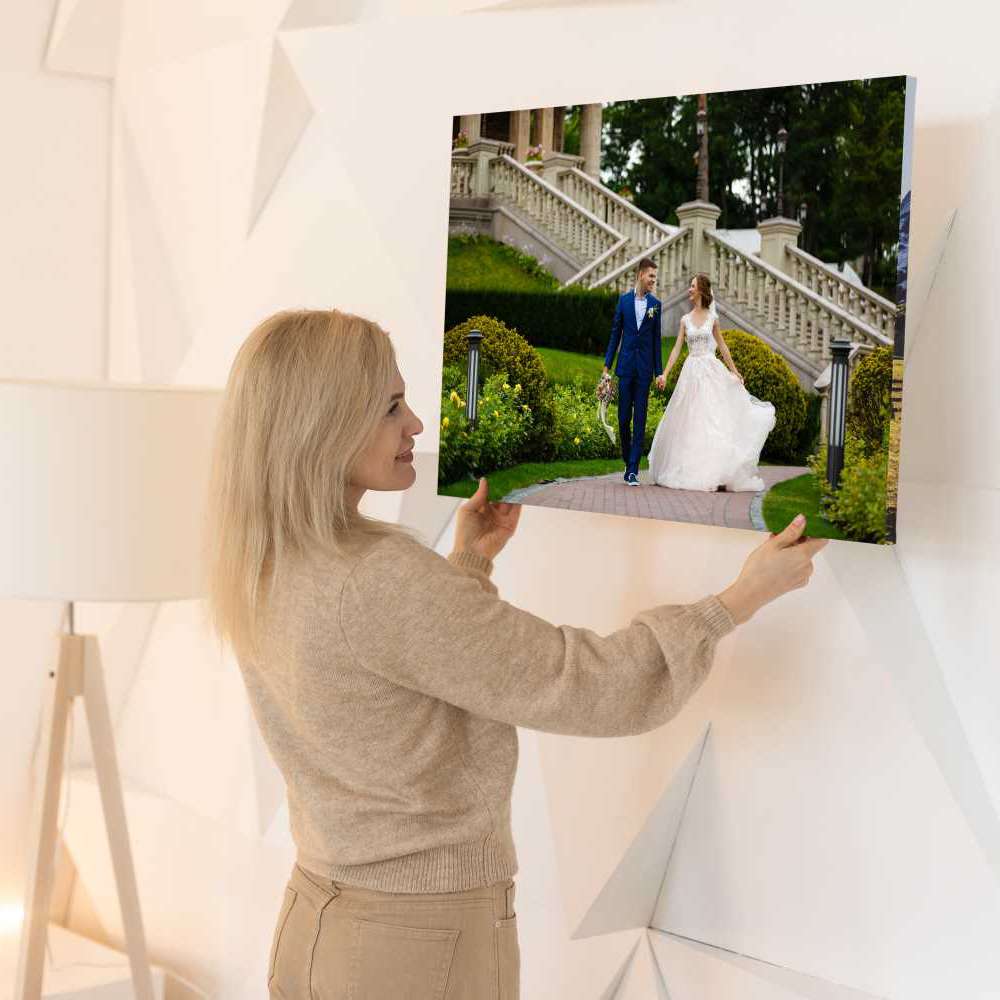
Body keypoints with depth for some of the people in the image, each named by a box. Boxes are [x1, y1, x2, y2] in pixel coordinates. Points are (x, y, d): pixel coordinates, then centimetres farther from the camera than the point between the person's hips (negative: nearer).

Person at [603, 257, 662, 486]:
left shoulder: (655, 304, 5)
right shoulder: (624, 300, 5)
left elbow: (656, 339, 7)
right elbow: (615, 334, 8)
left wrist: (659, 371, 4)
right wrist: (607, 365, 4)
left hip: (644, 367, -1)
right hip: (626, 365, 1)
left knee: (640, 419, -3)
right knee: (623, 417, 2)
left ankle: (633, 469, -3)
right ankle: (627, 462, 19)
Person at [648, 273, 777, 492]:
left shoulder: (712, 318, 5)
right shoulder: (685, 320, 7)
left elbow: (722, 346, 11)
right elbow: (677, 348, 5)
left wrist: (734, 371, 12)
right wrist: (665, 373, -4)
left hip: (711, 370, -2)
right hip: (692, 372, 2)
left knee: (715, 420, -5)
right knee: (690, 421, 2)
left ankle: (716, 472, -2)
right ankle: (689, 471, 10)